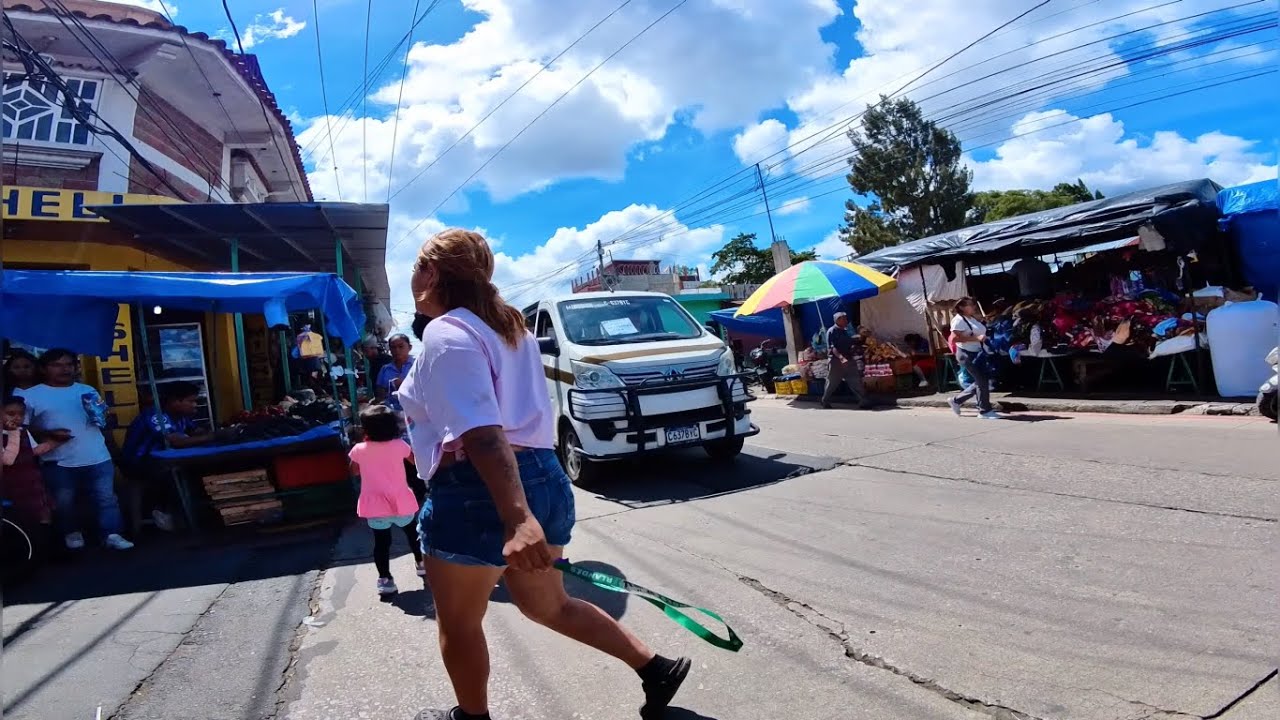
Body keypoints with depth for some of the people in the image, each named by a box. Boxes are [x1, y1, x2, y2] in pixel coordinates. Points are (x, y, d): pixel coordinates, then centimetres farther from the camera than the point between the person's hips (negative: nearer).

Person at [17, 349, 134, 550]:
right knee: (63, 502, 11)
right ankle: (72, 533, 31)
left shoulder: (88, 390, 11)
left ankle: (112, 535, 9)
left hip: (98, 458, 2)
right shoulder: (29, 395, -1)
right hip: (59, 462, -2)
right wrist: (48, 434, -16)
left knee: (107, 497, 3)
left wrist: (102, 416, -4)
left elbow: (103, 420, 19)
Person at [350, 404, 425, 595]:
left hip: (375, 505, 0)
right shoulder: (399, 445, -10)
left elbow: (354, 472, 11)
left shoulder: (359, 450, -8)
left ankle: (385, 580, 6)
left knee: (381, 542, 7)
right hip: (401, 502, 0)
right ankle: (422, 564, 33)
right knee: (413, 533, 21)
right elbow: (415, 460, 8)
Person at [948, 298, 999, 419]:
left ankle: (956, 400, 22)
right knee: (982, 381, -7)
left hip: (977, 353, 9)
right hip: (967, 354, -9)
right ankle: (984, 410, 5)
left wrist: (984, 338, 10)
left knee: (980, 381, 10)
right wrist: (976, 338, -26)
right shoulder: (959, 320, -13)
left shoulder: (974, 318, 16)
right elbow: (955, 337, -24)